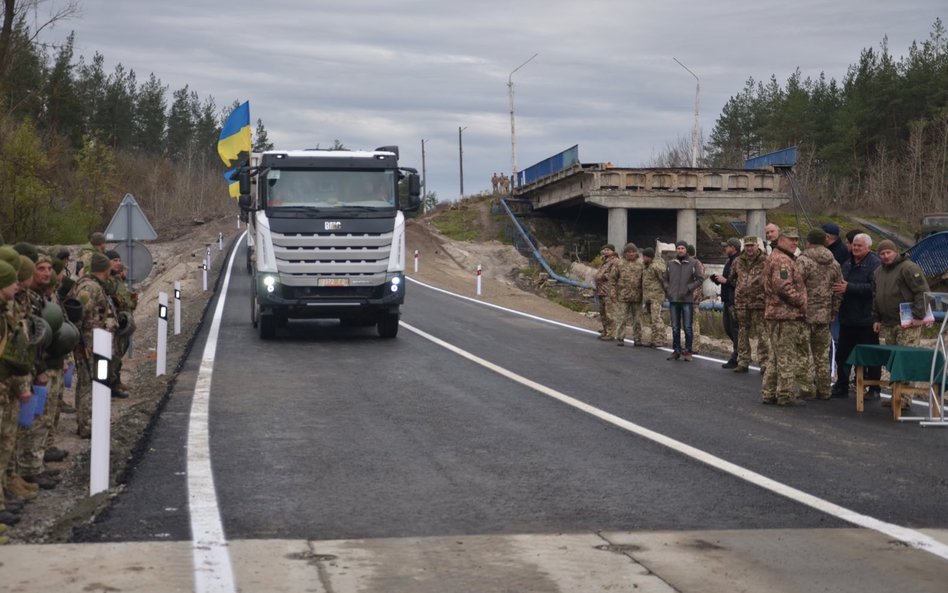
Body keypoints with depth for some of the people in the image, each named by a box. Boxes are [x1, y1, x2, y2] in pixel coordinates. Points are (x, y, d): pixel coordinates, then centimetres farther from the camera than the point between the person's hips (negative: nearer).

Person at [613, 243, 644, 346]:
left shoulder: (641, 263, 4)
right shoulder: (620, 263, 3)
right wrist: (614, 292, -1)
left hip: (637, 295, 1)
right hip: (623, 295, -1)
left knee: (637, 318, 8)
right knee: (622, 318, 0)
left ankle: (637, 338, 16)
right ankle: (620, 338, 8)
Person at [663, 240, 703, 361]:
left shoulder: (692, 264, -2)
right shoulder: (671, 264, 8)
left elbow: (700, 279, -3)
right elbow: (665, 279, 18)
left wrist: (689, 288, -12)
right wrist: (667, 289, 2)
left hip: (687, 300, -3)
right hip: (673, 300, 3)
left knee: (687, 327, -1)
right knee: (675, 328, 8)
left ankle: (687, 351, 6)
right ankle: (676, 351, 15)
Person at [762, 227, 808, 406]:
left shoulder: (775, 258, 21)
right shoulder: (782, 260, -14)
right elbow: (784, 287, -25)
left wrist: (799, 303, 20)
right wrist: (801, 303, -14)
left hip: (778, 313, 11)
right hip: (786, 314, -11)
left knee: (779, 356, 15)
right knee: (787, 357, -5)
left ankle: (769, 393, 18)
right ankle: (785, 394, -2)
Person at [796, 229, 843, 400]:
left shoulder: (803, 261, -11)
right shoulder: (834, 264, 8)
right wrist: (833, 312, 17)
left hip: (805, 314, -6)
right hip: (824, 315, 6)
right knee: (822, 355, 13)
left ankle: (806, 389, -1)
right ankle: (824, 390, 17)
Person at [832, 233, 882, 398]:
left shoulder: (875, 264, -12)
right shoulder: (847, 264, 15)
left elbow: (874, 287, -25)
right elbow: (841, 284, 25)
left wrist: (849, 288, -25)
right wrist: (839, 288, 1)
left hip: (867, 318, -8)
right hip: (847, 317, 8)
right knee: (842, 353, 12)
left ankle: (874, 389, 11)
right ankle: (841, 386, 23)